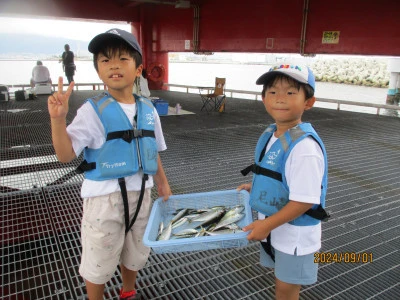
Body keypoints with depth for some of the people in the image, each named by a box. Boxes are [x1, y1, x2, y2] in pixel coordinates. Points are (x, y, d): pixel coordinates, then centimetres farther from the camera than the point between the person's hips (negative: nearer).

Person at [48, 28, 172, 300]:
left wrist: (163, 183, 12)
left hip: (140, 194, 5)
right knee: (99, 260, 11)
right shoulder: (93, 110, -14)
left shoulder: (148, 110, 1)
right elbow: (66, 154, -18)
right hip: (104, 197, -4)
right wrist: (58, 119, -31)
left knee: (135, 252, 24)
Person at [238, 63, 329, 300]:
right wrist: (255, 187, 9)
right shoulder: (270, 134, -3)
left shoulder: (304, 146, -30)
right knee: (283, 281, 26)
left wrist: (267, 224, -23)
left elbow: (304, 201, -28)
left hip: (295, 232, -7)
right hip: (273, 224, 7)